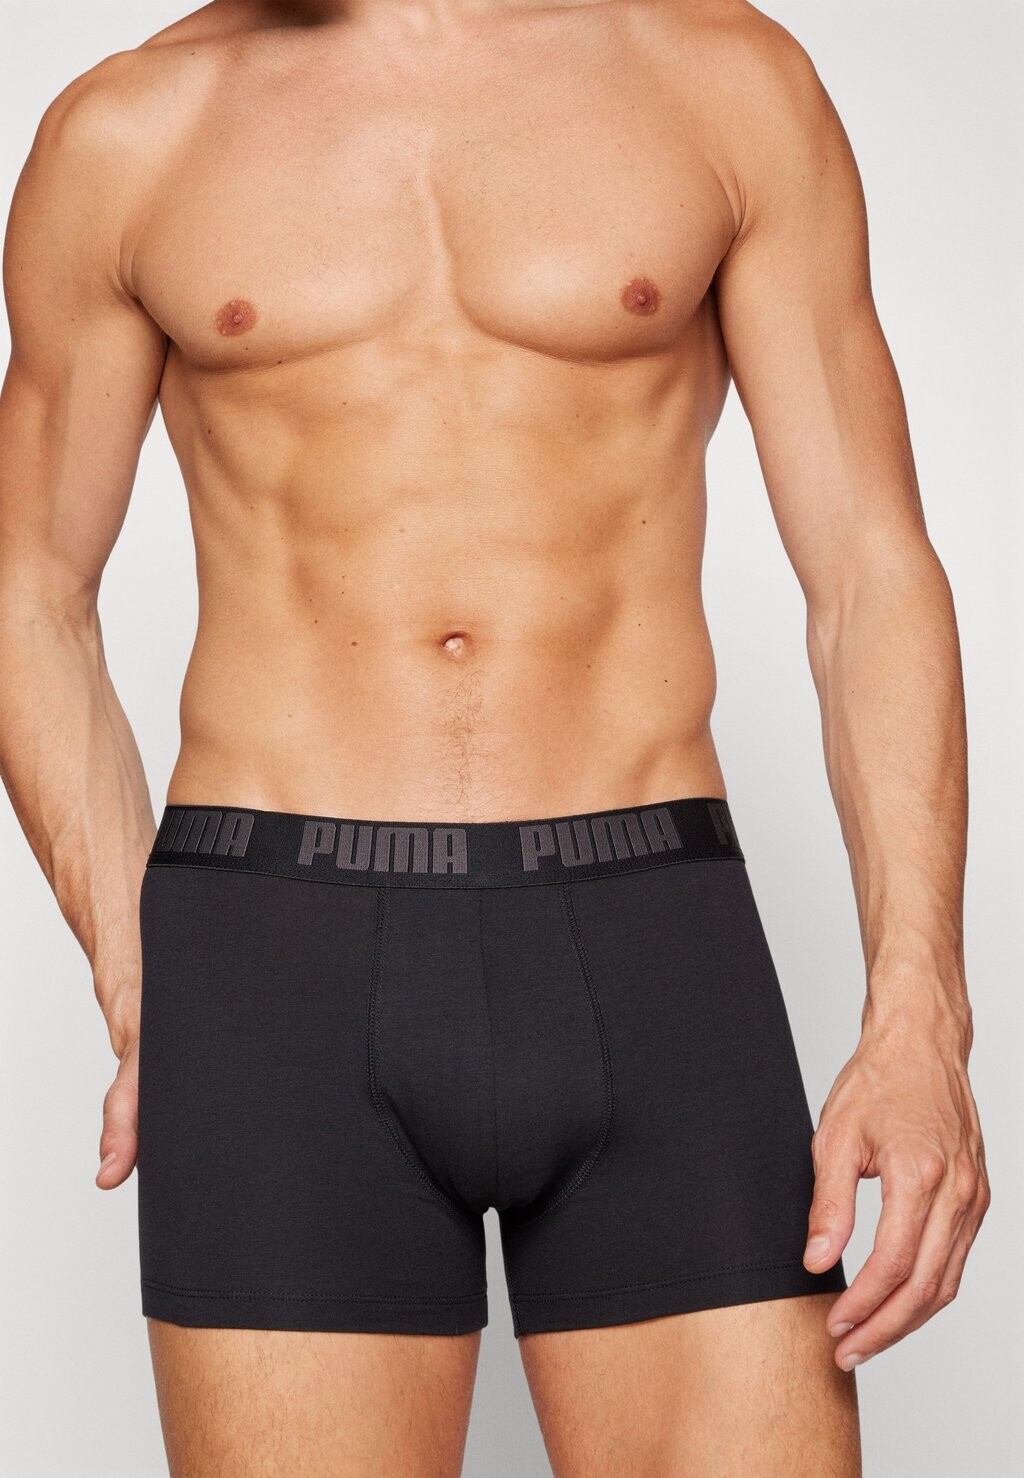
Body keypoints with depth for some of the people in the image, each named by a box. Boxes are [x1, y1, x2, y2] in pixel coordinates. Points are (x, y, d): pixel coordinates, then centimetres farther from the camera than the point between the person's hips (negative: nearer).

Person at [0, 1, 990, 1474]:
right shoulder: (126, 134, 8)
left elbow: (874, 575, 3)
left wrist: (920, 1029, -8)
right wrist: (137, 999, 4)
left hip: (654, 964, 1)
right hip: (280, 969, 0)